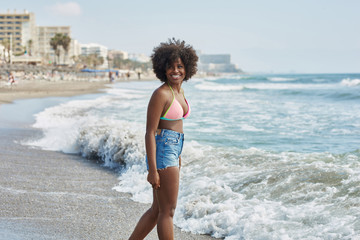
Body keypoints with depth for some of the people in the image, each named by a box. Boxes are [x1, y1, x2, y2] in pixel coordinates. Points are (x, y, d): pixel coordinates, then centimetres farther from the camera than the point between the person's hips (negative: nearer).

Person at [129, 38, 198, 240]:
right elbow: (150, 133, -16)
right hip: (162, 153, -10)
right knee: (168, 212, -1)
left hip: (173, 151, 10)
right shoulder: (161, 94, -15)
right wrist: (152, 170, -19)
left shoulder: (179, 91, 12)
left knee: (157, 210, 15)